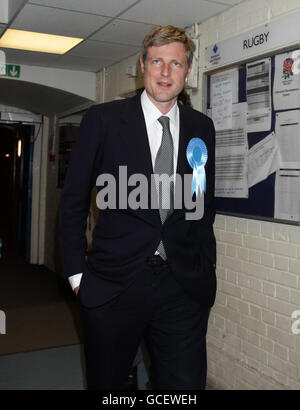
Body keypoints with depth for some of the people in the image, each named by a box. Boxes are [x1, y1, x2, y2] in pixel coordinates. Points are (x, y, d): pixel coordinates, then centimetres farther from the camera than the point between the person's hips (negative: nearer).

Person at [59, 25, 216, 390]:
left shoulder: (201, 127, 7)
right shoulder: (102, 119, -2)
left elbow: (205, 205, 13)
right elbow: (73, 200, 1)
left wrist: (206, 272, 9)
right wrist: (76, 272, -1)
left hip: (184, 288, 2)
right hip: (113, 285, -1)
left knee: (186, 383, 6)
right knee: (106, 382, 16)